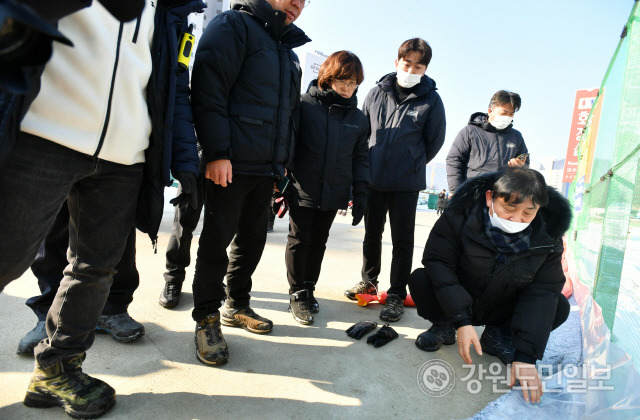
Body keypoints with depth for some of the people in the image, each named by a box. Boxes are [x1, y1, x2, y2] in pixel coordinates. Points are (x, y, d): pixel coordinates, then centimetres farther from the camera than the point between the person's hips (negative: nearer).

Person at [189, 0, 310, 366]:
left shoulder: (290, 54, 23)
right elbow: (209, 89, -13)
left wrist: (284, 163, 20)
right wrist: (217, 152, -20)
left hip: (267, 169, 8)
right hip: (231, 164, -7)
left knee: (253, 239, 13)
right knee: (217, 240, -1)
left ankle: (236, 305, 30)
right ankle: (207, 319, 13)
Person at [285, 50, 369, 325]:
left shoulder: (358, 118, 10)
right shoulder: (305, 105, -4)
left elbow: (360, 158, 13)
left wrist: (360, 193, 7)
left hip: (334, 194, 4)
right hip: (303, 190, -3)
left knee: (318, 242, 14)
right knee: (299, 240, 5)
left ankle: (309, 288, 30)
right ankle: (297, 293, 20)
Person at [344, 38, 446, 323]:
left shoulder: (431, 100, -3)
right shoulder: (377, 93, 4)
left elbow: (434, 141, 6)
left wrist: (413, 164, 10)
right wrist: (370, 162, 13)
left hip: (406, 182, -3)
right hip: (373, 179, 3)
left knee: (402, 240, 3)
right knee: (372, 234, 15)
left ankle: (396, 295, 15)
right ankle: (369, 281, 34)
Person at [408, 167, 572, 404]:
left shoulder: (548, 237, -17)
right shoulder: (461, 215, -26)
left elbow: (542, 292, -19)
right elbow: (438, 262, -25)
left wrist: (526, 357, -27)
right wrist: (461, 321, -33)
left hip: (502, 309, 3)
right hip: (458, 302, -2)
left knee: (559, 306, -20)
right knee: (420, 280, -30)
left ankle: (497, 335, 5)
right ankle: (444, 327, 2)